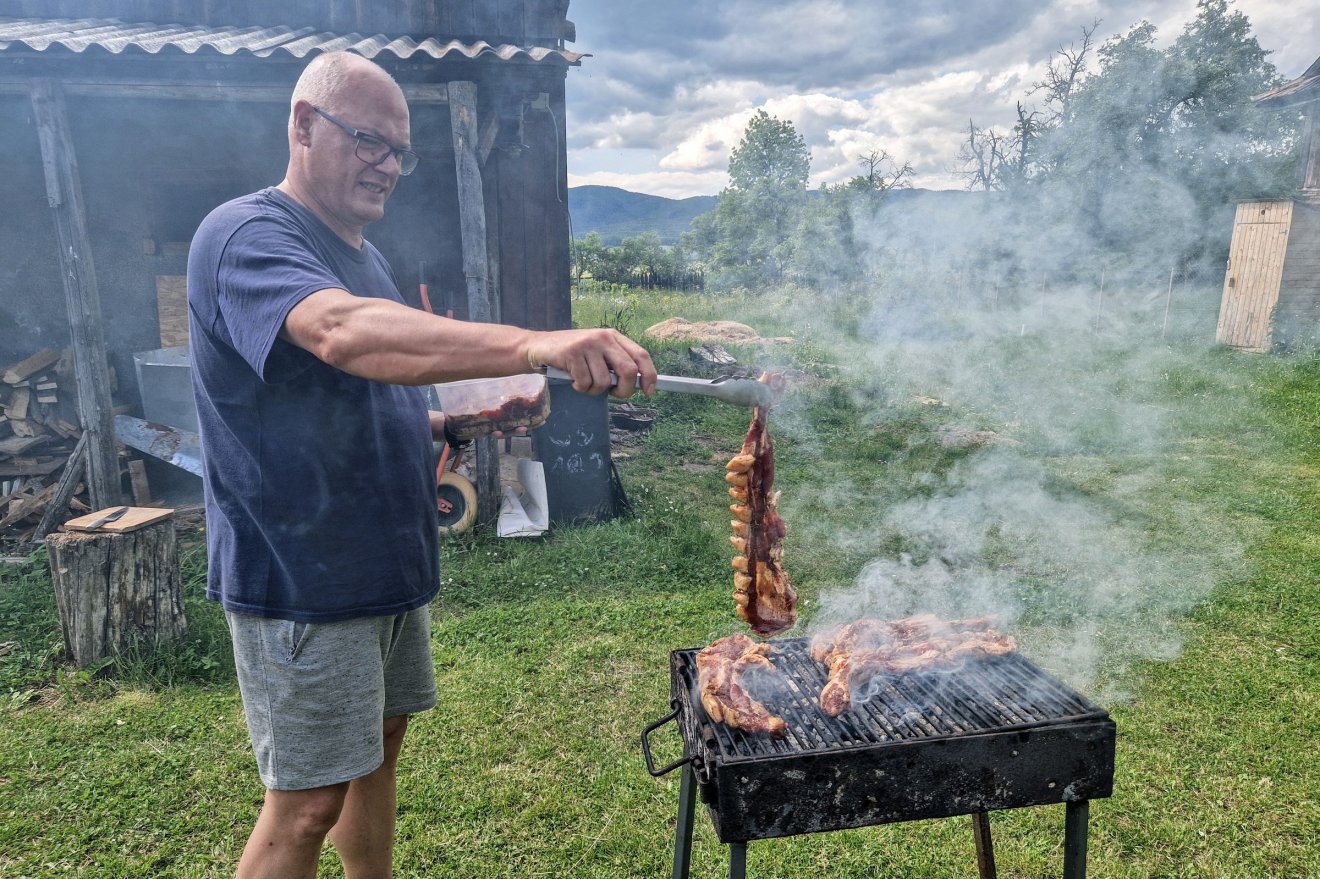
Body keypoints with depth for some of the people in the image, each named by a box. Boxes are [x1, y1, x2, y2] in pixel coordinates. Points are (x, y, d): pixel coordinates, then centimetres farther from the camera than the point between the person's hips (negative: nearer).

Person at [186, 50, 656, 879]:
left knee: (378, 746, 21)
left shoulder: (363, 254, 13)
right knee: (308, 804, 2)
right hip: (301, 574, -8)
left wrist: (442, 423, 4)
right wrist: (534, 344, -51)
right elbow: (343, 335, -39)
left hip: (385, 560, 9)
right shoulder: (246, 236, -16)